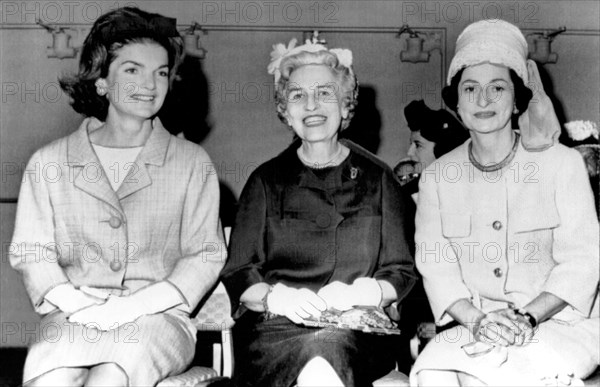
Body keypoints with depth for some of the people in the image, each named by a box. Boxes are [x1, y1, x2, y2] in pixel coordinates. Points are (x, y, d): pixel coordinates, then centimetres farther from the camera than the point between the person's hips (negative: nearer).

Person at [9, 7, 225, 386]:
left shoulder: (192, 163, 9)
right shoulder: (48, 162, 12)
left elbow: (205, 256, 3)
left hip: (158, 317, -1)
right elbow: (31, 252, 7)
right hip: (73, 317, 1)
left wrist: (133, 305, -11)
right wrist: (77, 304, -12)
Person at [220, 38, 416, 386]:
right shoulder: (267, 180, 13)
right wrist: (276, 297, -14)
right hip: (275, 327, 0)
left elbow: (401, 273, 10)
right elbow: (237, 274, 8)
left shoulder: (378, 179, 12)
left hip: (359, 329, 1)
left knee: (333, 347, -34)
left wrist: (359, 293, -11)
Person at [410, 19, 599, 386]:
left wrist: (527, 316, -20)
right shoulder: (436, 177, 6)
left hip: (562, 321, -2)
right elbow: (435, 264, -2)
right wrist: (475, 319, -20)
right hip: (475, 326, 3)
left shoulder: (562, 163, -1)